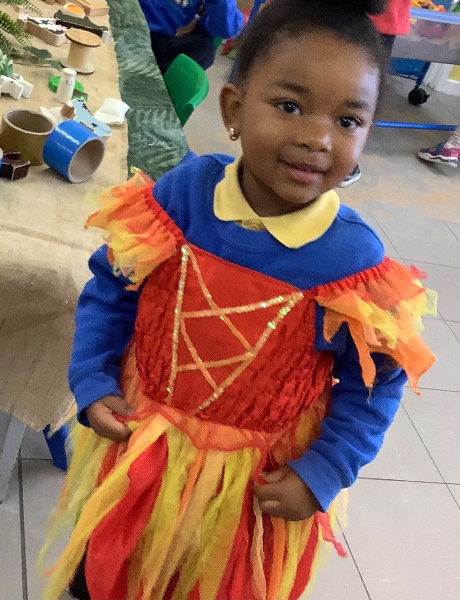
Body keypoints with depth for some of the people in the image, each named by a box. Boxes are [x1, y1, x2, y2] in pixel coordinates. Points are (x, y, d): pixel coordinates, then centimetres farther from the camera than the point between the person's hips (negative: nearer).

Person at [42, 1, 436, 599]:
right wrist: (93, 384, -9)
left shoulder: (357, 262, -22)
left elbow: (376, 383, -9)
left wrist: (321, 476, -13)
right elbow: (110, 289, -4)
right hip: (136, 447, 2)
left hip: (256, 482, -1)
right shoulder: (182, 193, -19)